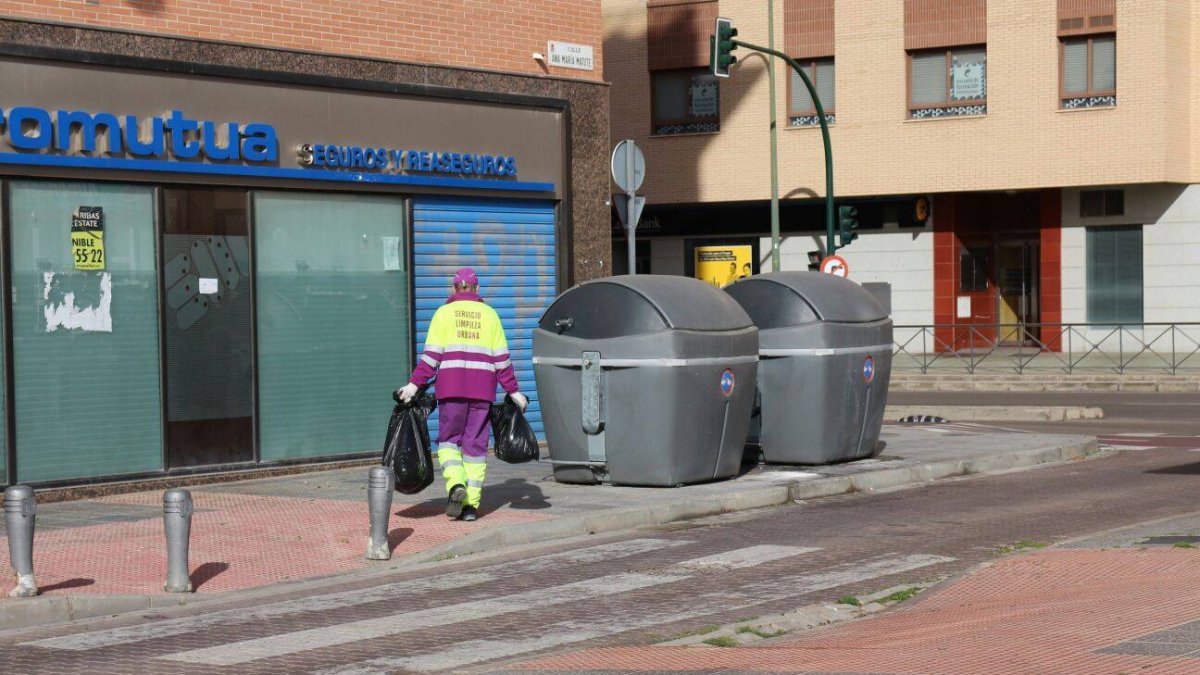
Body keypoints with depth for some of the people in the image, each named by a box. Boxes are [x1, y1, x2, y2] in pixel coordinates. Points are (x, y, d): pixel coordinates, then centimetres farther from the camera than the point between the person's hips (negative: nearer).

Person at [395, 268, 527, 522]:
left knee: (448, 438, 10)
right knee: (476, 443, 6)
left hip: (451, 386, -2)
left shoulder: (444, 312, 6)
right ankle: (472, 504, 2)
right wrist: (513, 391, 13)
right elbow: (501, 358, 8)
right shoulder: (489, 314, 11)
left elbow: (431, 355, -3)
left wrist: (414, 384, -2)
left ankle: (456, 484, -15)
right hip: (483, 387, 2)